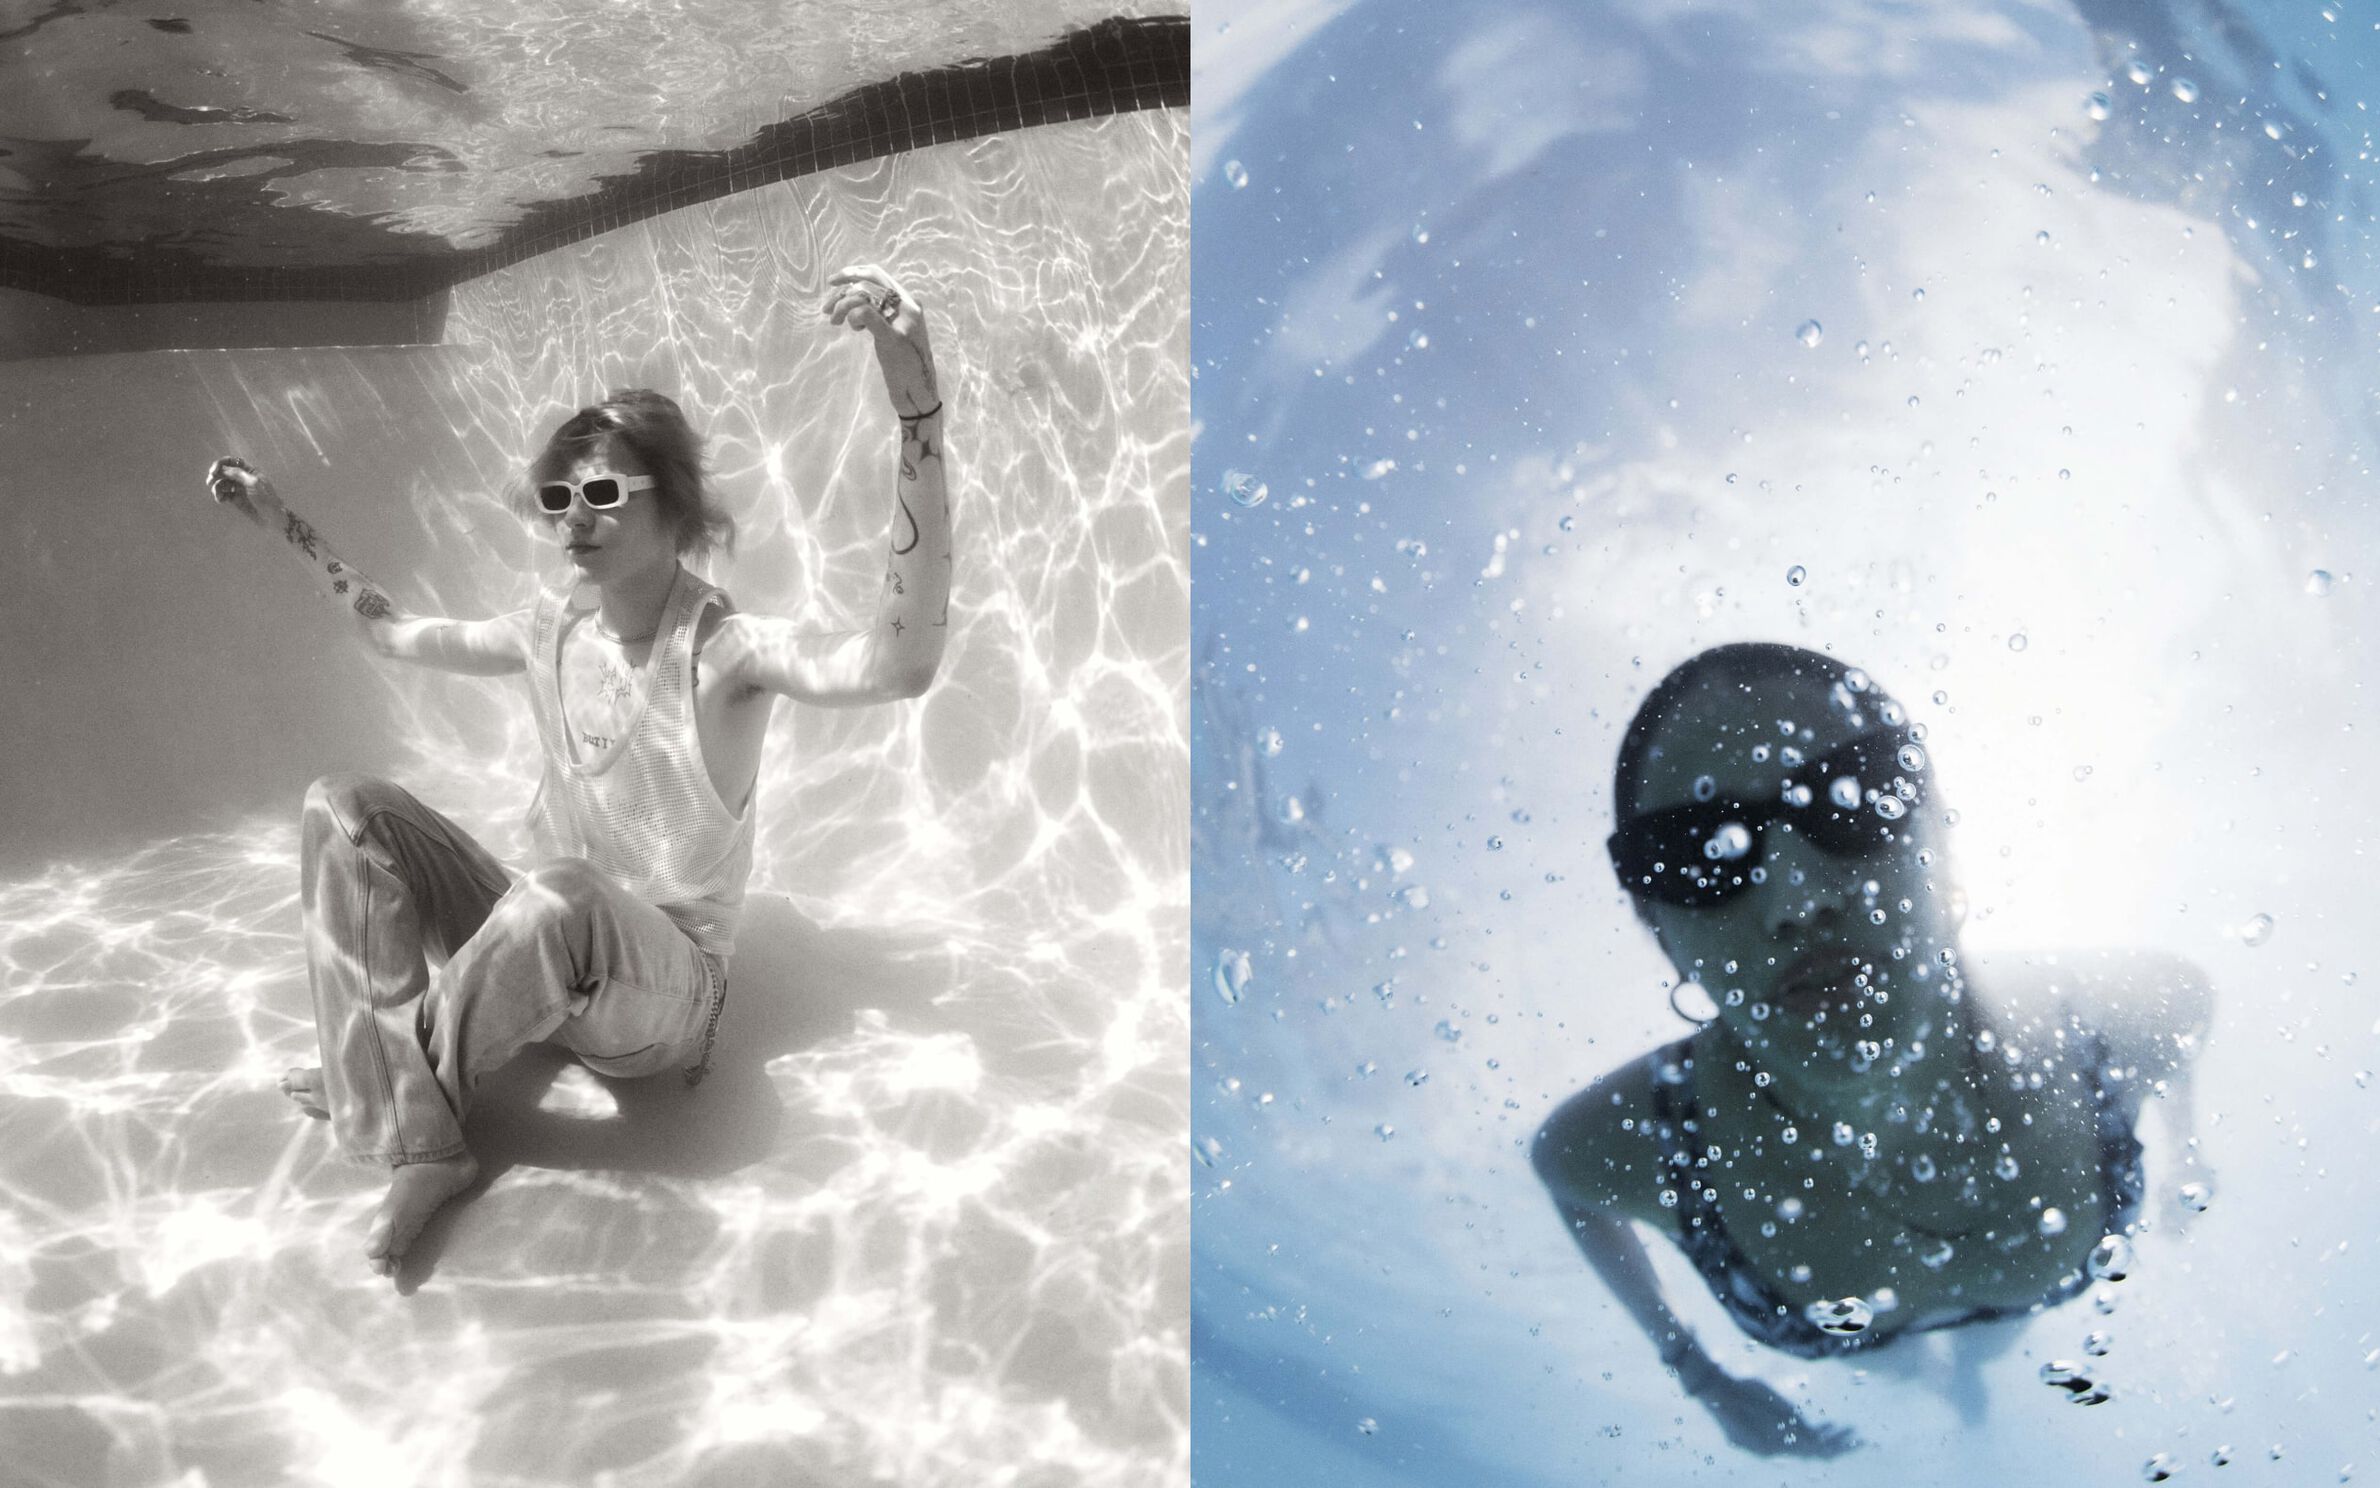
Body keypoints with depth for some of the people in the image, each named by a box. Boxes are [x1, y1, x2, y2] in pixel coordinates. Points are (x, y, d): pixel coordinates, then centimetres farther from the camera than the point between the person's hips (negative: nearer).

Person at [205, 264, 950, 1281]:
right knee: (342, 811, -8)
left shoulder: (728, 652, -20)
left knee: (561, 894, -39)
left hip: (664, 986, -7)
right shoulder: (551, 631, 2)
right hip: (543, 957, 7)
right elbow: (395, 633, 24)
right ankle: (419, 1148, -18)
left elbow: (898, 666, -43)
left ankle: (393, 1082, -5)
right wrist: (279, 522, 20)